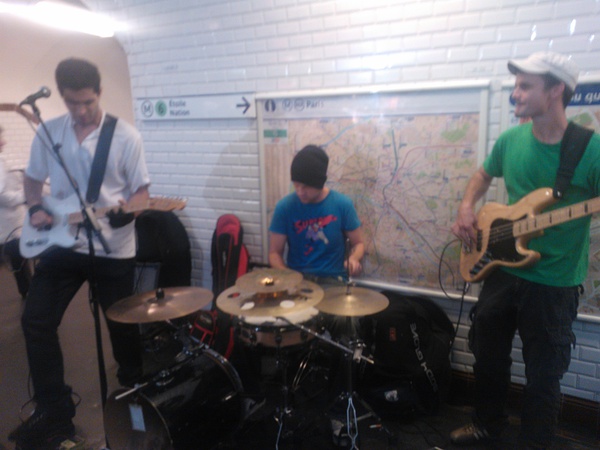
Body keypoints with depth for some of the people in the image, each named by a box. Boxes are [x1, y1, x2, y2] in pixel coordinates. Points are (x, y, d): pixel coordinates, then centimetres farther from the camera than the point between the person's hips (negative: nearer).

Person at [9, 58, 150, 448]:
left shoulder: (126, 136, -7)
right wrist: (36, 208, -5)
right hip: (62, 244, 4)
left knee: (122, 324, 8)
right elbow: (33, 178, 15)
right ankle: (54, 410, 17)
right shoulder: (47, 133, 3)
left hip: (115, 247, -3)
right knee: (37, 321, 0)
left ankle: (134, 390, 35)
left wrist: (128, 210, -26)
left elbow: (141, 190, -5)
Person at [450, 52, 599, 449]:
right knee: (488, 357, 20)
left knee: (543, 377, 10)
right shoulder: (511, 140, -1)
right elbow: (483, 175, 17)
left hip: (554, 285, -4)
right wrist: (467, 208, 0)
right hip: (503, 271, 5)